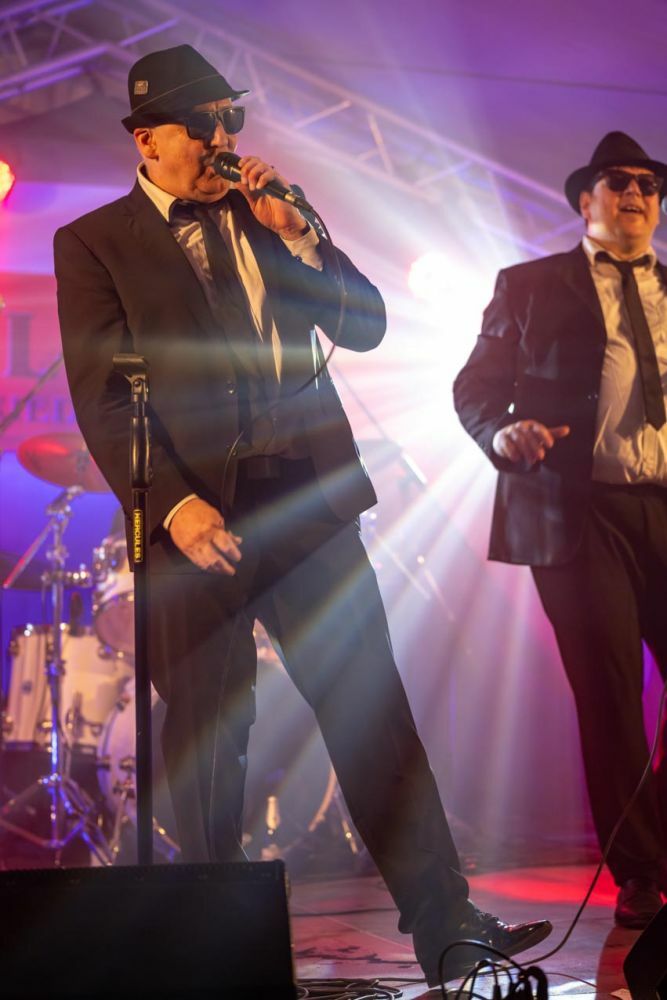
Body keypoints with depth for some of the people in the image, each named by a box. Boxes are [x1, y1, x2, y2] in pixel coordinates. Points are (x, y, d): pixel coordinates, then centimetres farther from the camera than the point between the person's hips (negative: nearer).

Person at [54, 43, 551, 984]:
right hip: (198, 518, -3)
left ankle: (445, 925, 3)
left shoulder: (271, 216, 15)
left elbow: (366, 326, 12)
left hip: (309, 501, 3)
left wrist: (296, 234, -2)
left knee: (374, 711, 0)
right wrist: (176, 506, -16)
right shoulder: (94, 244, 3)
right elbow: (104, 402, -4)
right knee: (207, 735, 4)